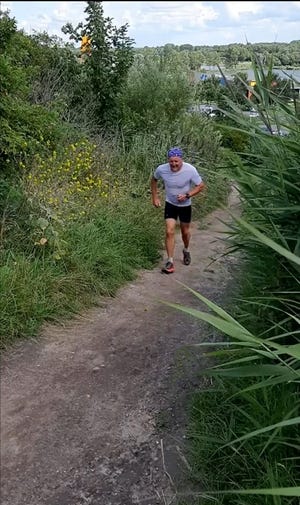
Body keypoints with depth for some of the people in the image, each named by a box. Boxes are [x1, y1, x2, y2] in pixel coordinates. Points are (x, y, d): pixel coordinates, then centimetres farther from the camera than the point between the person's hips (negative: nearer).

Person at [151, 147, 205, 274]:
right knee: (169, 232, -10)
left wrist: (187, 195, -27)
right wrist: (155, 197, -1)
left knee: (185, 232, 16)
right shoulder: (161, 169, -21)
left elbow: (201, 186, -14)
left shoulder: (190, 170, -26)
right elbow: (154, 180, 2)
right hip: (170, 204, 0)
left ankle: (186, 250, 47)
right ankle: (170, 262, 0)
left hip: (185, 205, 0)